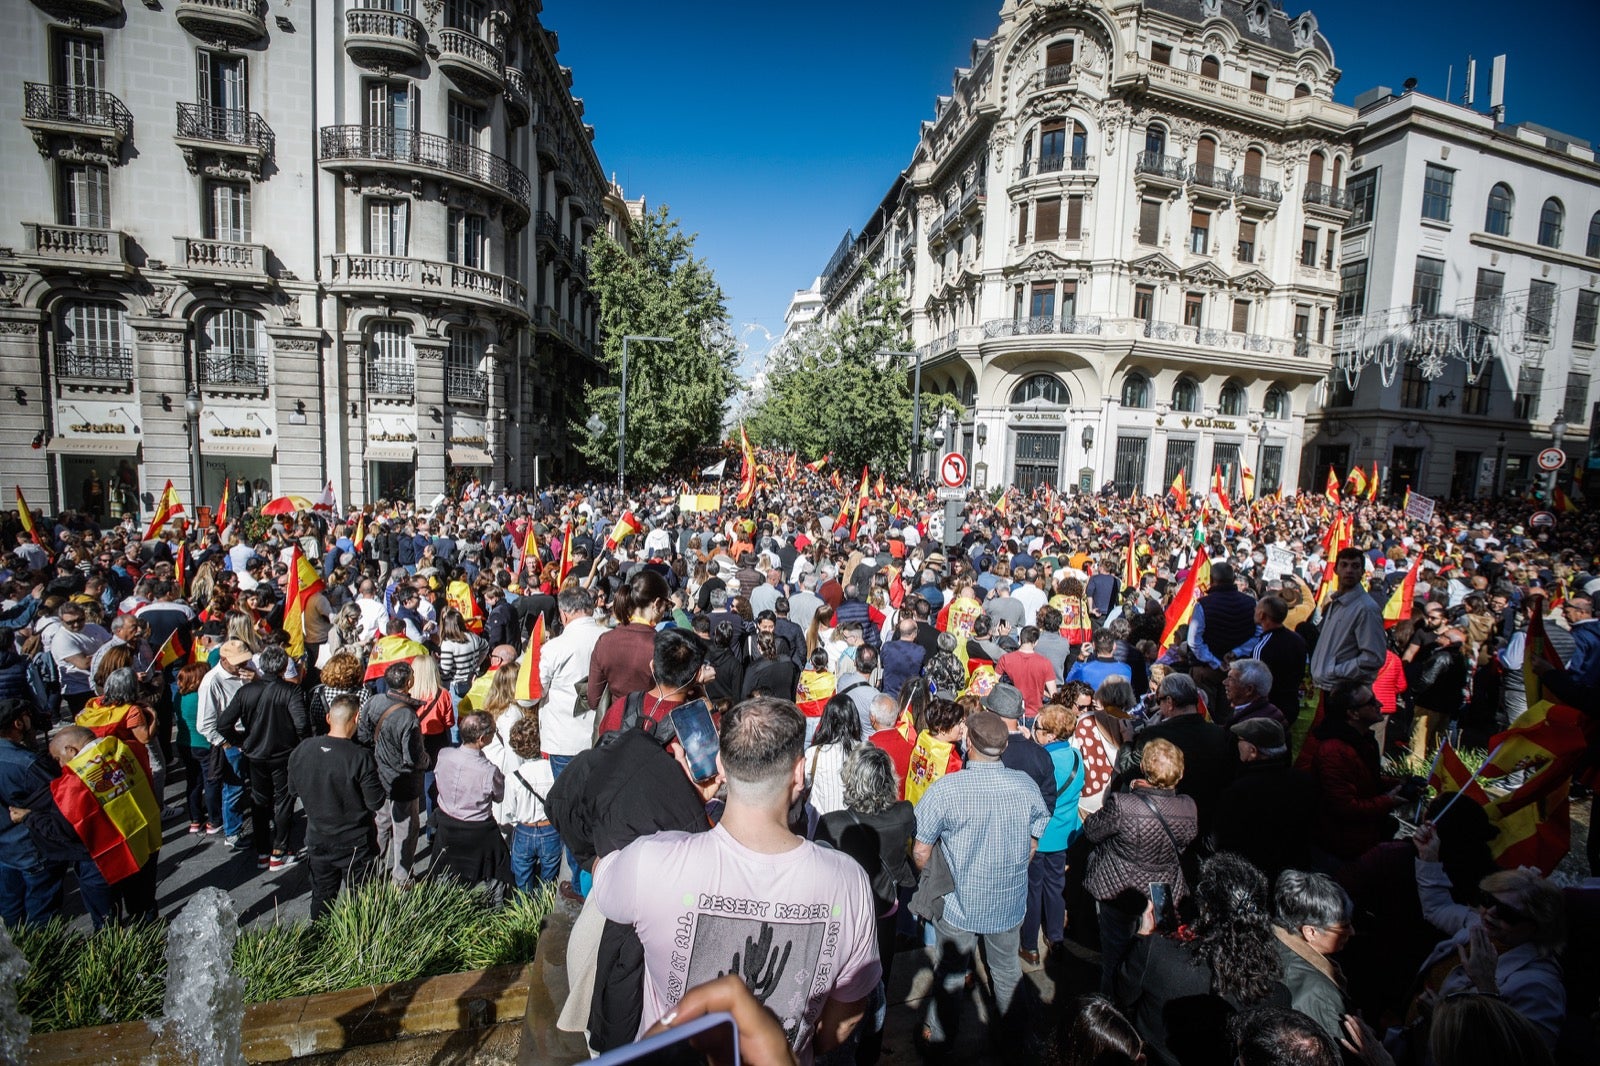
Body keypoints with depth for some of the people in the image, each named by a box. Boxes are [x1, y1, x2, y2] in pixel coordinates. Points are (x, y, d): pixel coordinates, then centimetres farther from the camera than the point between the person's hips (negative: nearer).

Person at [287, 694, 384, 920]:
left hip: (318, 840, 4)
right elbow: (376, 802, -19)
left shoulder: (301, 750, -11)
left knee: (321, 896, 23)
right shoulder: (361, 757, -27)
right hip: (355, 842, -4)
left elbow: (293, 791, 4)